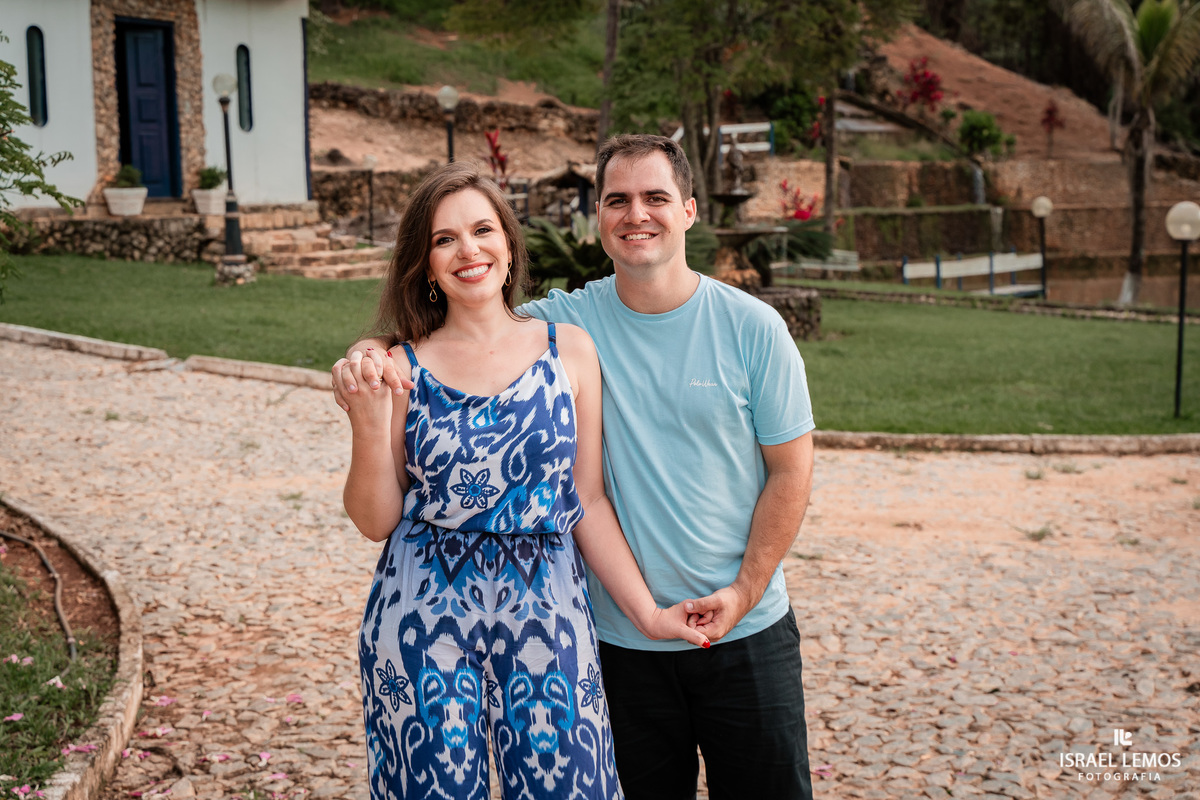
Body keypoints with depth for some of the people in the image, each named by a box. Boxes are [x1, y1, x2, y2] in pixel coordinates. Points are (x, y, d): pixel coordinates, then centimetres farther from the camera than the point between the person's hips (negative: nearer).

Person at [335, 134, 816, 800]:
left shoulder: (752, 327, -5)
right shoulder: (567, 322, -4)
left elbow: (790, 471, -2)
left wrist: (744, 591, -9)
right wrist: (370, 355, -29)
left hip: (746, 631, 0)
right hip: (622, 637, 1)